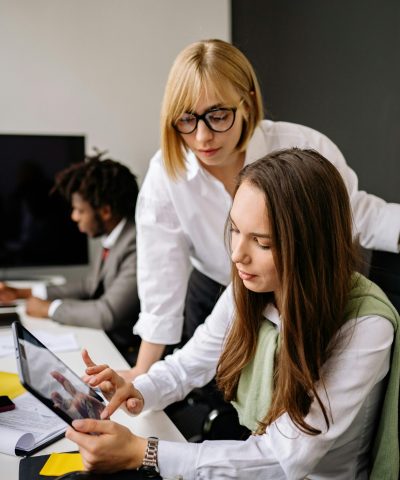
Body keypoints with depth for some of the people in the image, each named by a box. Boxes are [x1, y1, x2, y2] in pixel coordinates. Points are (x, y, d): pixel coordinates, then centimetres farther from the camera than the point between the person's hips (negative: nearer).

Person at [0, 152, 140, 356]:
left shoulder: (136, 247, -24)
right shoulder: (114, 240, 4)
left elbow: (107, 314, -27)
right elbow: (90, 286, 17)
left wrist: (48, 308, -11)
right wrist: (21, 293, 14)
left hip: (126, 351, -8)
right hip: (104, 340, 8)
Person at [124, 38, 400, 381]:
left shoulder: (307, 149, -28)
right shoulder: (164, 174, -23)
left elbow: (357, 214, -13)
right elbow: (161, 282, -17)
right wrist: (142, 374, -13)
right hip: (213, 300, 1)